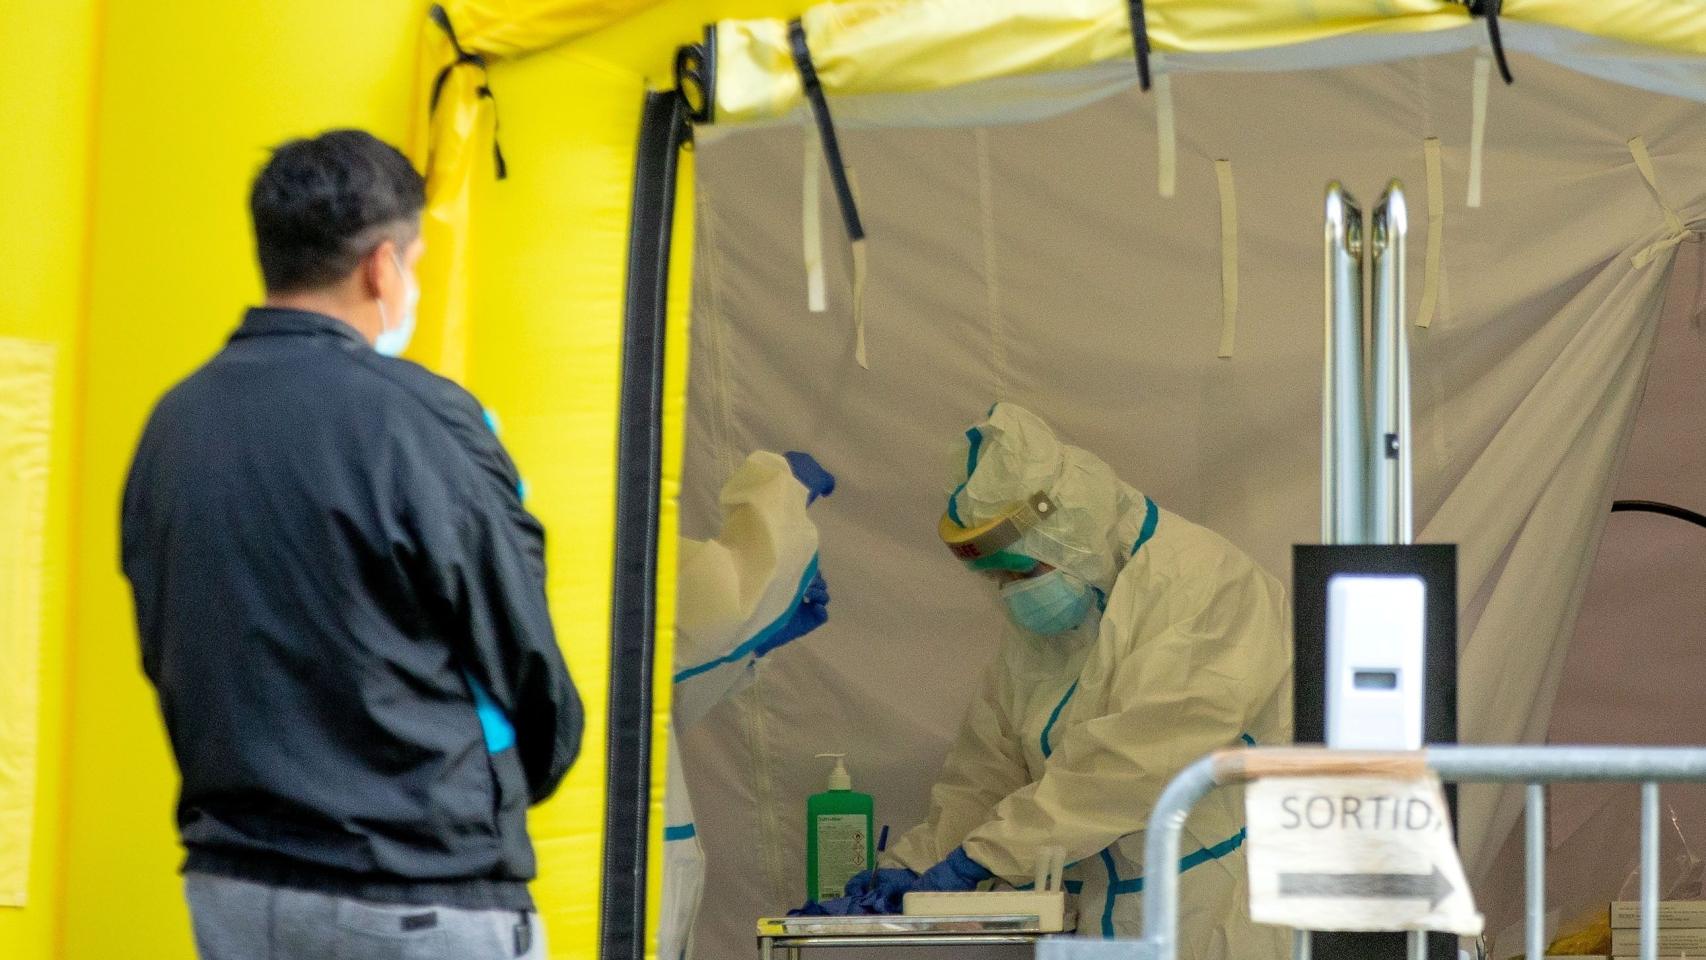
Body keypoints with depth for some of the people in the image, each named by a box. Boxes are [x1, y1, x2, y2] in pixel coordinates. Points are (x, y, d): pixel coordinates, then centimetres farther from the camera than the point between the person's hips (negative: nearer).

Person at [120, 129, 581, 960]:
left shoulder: (175, 423, 5)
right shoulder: (420, 421, -14)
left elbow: (164, 655, 12)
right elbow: (524, 664, -7)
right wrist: (509, 788, 13)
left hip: (231, 888, 6)